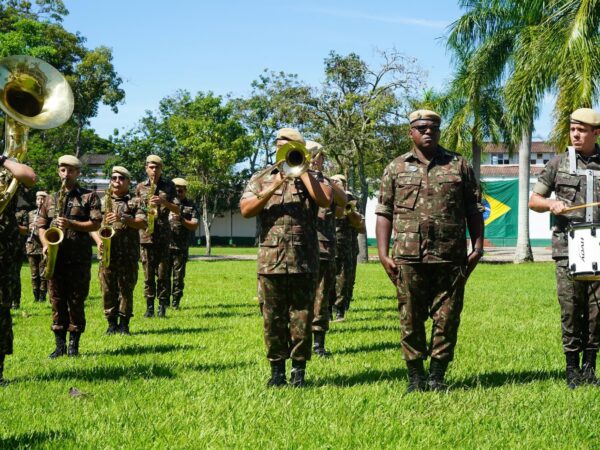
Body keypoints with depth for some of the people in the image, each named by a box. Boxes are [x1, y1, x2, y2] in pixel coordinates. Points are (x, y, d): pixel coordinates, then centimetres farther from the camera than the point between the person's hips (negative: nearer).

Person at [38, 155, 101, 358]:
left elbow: (95, 224, -4)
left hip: (79, 257, -3)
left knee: (76, 301, 0)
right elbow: (41, 225, 15)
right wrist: (45, 245, -3)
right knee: (57, 301, 4)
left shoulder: (89, 197, 4)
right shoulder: (51, 199, 16)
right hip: (55, 256, 3)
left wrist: (71, 224, -16)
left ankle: (74, 345, 8)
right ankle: (60, 345, 10)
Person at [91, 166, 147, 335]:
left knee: (126, 289, 0)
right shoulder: (102, 201, 15)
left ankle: (124, 325, 8)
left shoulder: (135, 202, 8)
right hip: (107, 253, 2)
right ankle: (111, 324, 11)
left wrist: (122, 218, -19)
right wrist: (98, 241, -8)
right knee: (108, 290, 2)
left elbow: (143, 224, -6)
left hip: (129, 254, -2)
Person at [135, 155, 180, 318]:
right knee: (148, 273, 2)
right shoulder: (140, 187, 10)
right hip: (145, 235, 1)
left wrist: (163, 202, -12)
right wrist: (147, 206, -8)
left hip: (163, 234, -1)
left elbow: (177, 210, 5)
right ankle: (149, 306, 7)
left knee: (162, 272, 0)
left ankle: (162, 306, 6)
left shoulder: (169, 185, 7)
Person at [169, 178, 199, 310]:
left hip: (181, 248, -1)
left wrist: (181, 220, -16)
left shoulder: (190, 206, 7)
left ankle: (176, 302, 10)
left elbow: (194, 226, -1)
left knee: (179, 276, 3)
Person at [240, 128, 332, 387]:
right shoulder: (261, 179, 13)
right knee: (273, 319, 3)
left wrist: (302, 171, -4)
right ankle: (277, 370, 13)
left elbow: (326, 200, -9)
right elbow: (245, 210, -1)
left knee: (302, 318, 2)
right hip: (270, 261, 1)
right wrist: (272, 189, -12)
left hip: (304, 261, -1)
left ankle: (299, 370, 11)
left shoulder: (311, 177, 12)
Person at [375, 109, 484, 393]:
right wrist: (383, 254, -1)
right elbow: (384, 213, 8)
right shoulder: (396, 168, 11)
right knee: (410, 319, 3)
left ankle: (437, 376, 12)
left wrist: (478, 246, 3)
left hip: (450, 258, 0)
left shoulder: (459, 166, 11)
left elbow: (474, 210, 12)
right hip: (408, 257, 0)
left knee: (447, 318, 2)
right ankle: (415, 377, 13)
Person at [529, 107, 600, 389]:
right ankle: (572, 370, 9)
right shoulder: (558, 164, 8)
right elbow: (533, 201, 12)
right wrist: (550, 203, -9)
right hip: (567, 248, -1)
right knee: (571, 309, -2)